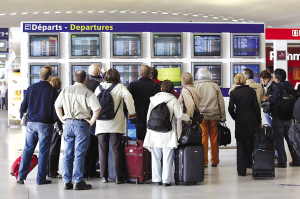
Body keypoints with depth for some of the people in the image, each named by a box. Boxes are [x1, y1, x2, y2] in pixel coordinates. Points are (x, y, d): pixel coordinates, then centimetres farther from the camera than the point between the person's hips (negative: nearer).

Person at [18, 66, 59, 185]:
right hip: (45, 124, -3)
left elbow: (23, 106, 6)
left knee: (27, 150, 10)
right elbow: (55, 109, -5)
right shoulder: (52, 91, -6)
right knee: (43, 151, 3)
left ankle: (21, 176, 8)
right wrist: (54, 121, 10)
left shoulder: (31, 88, 4)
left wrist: (22, 119, 19)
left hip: (31, 123, 3)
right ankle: (41, 178, 6)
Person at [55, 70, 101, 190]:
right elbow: (97, 108, -17)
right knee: (79, 154, -1)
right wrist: (92, 121, -6)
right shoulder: (87, 93, -9)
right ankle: (78, 181, -1)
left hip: (68, 123, 5)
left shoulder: (65, 91, 8)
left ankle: (67, 181, 12)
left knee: (67, 154, 9)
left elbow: (57, 105, 18)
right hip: (81, 124, -5)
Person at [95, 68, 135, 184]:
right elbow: (128, 96, -18)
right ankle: (118, 176, -1)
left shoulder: (99, 88, 9)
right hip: (115, 124, -3)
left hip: (101, 124, 3)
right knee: (117, 150, 1)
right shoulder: (120, 87, -1)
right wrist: (131, 112, -13)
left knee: (103, 150, 8)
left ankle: (104, 176, 8)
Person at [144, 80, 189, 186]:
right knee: (167, 158, 1)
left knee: (156, 157, 8)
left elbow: (149, 116, 9)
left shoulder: (153, 99, 6)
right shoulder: (173, 100, -2)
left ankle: (157, 179, 11)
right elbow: (179, 115, -4)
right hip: (168, 133, -2)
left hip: (154, 132, 2)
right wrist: (188, 117, 15)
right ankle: (166, 180, 2)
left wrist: (149, 129, 18)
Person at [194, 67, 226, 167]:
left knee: (203, 138, 0)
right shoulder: (215, 86, 7)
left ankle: (204, 161, 0)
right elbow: (221, 103, 8)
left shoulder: (196, 86, 0)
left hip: (201, 116, -2)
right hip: (214, 116, 2)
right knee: (214, 138, 7)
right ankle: (214, 161, 12)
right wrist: (222, 117, 12)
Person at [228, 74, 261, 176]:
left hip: (240, 122, -1)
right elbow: (256, 106, -1)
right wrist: (259, 121, 5)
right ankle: (249, 164, 19)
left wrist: (235, 118, 9)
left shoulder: (233, 92, -5)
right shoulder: (251, 91, 0)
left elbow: (231, 108, -8)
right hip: (252, 121, 1)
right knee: (250, 145, 14)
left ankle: (241, 170, 0)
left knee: (240, 146, 4)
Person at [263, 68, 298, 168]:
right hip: (289, 117, 7)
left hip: (278, 117, -7)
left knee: (279, 139, -1)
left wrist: (267, 98, -7)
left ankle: (282, 161, -1)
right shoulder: (290, 86, 7)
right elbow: (294, 98, 14)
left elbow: (274, 99, -29)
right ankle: (296, 160, 18)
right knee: (290, 137, 15)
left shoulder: (279, 87, -16)